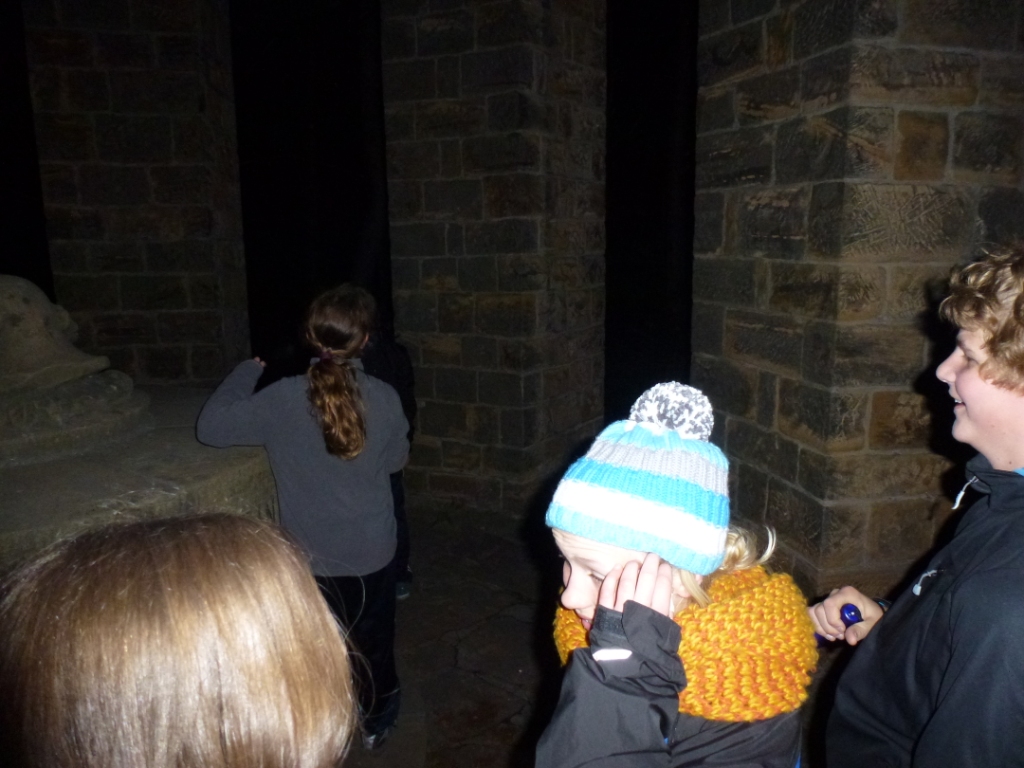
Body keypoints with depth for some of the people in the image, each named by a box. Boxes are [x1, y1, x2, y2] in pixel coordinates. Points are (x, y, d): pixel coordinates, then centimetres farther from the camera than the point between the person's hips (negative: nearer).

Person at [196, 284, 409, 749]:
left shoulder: (282, 399, -18)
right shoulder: (384, 399, -15)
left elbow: (210, 427, -6)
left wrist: (249, 370, 3)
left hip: (311, 556, 0)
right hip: (372, 553, 1)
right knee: (372, 640, 23)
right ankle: (375, 723, 42)